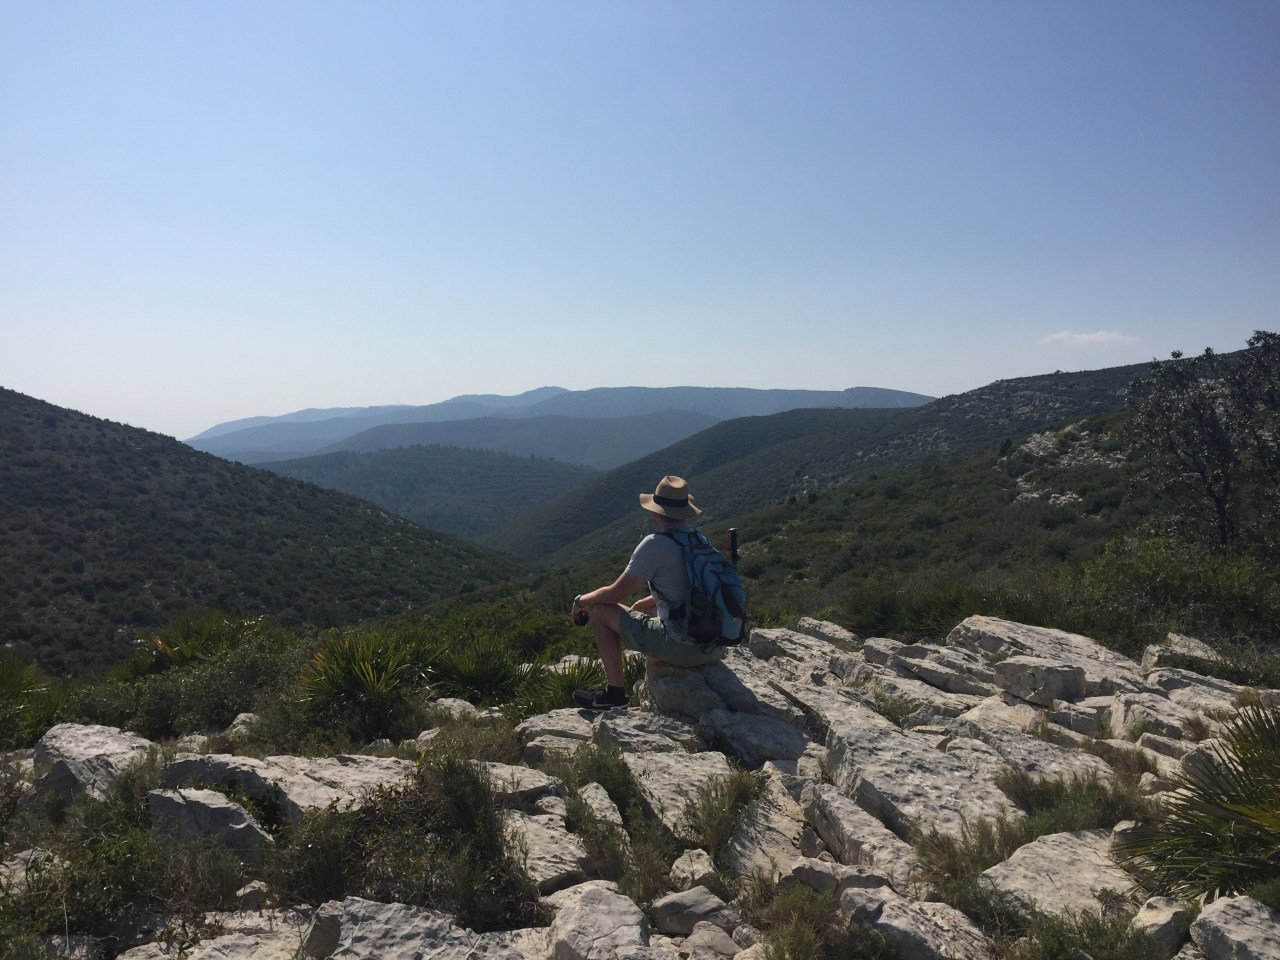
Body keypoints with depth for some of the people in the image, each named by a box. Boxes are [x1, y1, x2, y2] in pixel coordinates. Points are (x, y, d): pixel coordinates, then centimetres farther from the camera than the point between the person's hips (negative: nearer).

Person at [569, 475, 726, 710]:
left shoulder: (655, 544, -14)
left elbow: (618, 593, -8)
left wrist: (581, 600, 10)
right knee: (646, 611, 34)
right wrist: (643, 603, 30)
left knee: (600, 611, 3)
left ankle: (615, 692, 11)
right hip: (714, 646, 8)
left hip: (683, 648, -8)